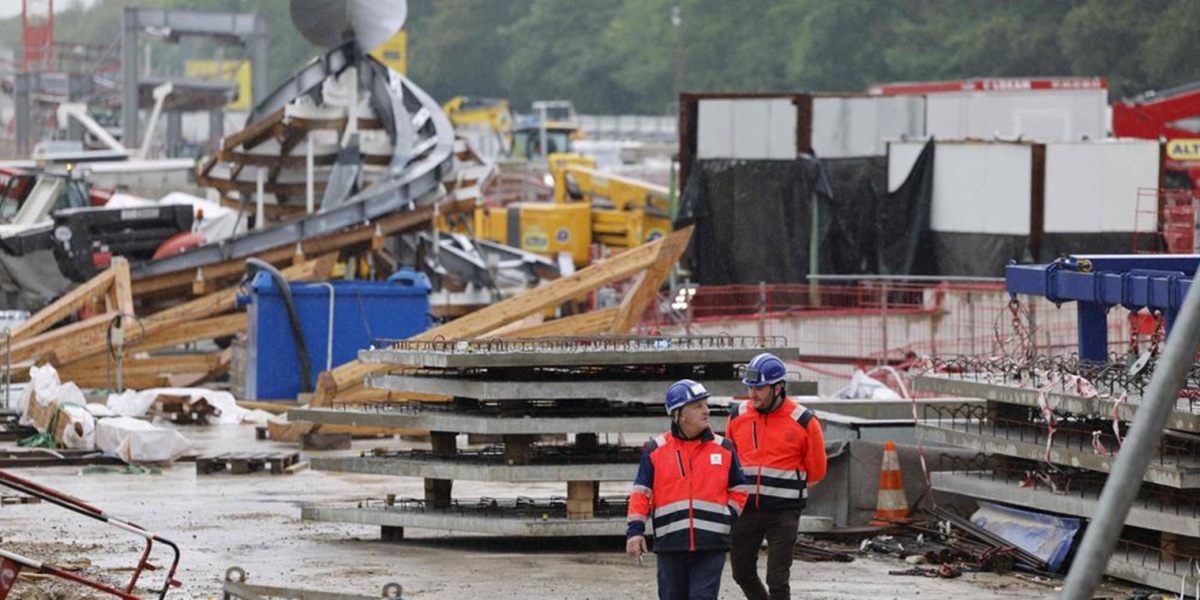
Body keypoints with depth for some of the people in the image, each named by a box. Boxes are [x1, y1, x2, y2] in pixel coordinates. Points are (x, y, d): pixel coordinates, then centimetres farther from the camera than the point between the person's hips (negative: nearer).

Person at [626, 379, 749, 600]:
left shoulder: (723, 448, 8)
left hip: (711, 544, -1)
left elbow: (738, 489, 18)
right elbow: (641, 492, 4)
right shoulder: (656, 450, 5)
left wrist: (729, 515, 2)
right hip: (671, 545, 1)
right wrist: (635, 530, -5)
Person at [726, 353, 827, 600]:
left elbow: (815, 471, 3)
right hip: (745, 510, 4)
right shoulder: (738, 415, 4)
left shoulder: (803, 421, -8)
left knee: (777, 580, -5)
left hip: (783, 513, -4)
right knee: (742, 573, 13)